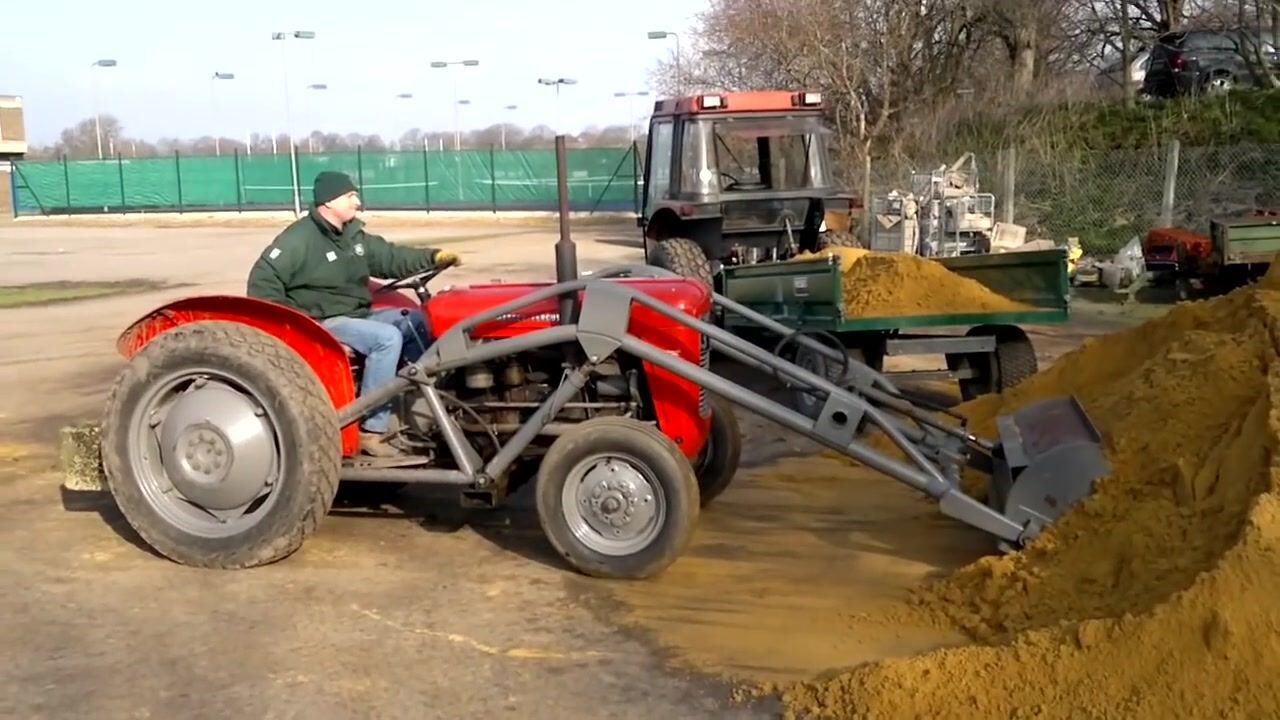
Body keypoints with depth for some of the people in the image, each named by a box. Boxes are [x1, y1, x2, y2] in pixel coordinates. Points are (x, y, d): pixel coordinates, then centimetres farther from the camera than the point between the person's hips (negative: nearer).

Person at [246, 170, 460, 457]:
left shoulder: (354, 233, 10)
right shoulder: (299, 239, -15)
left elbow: (389, 257, 14)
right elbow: (262, 280, -17)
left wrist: (434, 257, 1)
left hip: (358, 315, 9)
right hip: (323, 322, -9)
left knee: (416, 322, 3)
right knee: (387, 337, -30)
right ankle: (372, 430, -28)